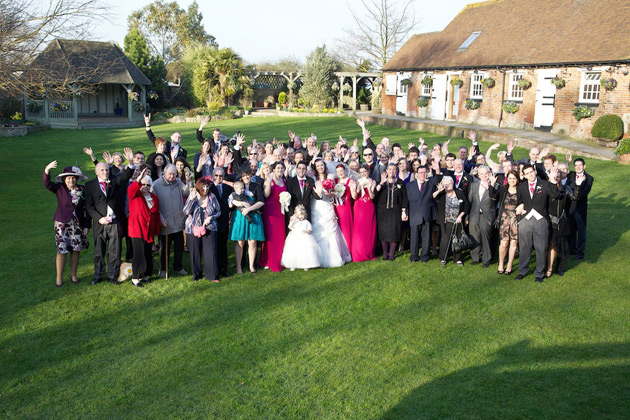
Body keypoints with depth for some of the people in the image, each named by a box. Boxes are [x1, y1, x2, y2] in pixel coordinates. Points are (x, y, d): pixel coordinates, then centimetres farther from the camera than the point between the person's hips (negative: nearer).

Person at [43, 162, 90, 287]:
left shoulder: (83, 190, 2)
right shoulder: (60, 189, 0)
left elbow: (87, 209, 4)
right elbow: (46, 183, -18)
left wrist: (87, 225, 2)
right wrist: (47, 169, -34)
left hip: (78, 225, 2)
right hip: (62, 224, -2)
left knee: (76, 250, 7)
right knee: (62, 250, -3)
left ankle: (73, 275, 22)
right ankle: (59, 278, 8)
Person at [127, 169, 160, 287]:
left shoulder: (154, 198, 11)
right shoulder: (135, 195, -2)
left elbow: (157, 215, 14)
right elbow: (130, 190, -28)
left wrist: (156, 231, 13)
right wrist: (139, 179, -42)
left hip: (149, 231, 5)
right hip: (137, 230, -5)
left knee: (148, 254, 10)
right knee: (139, 254, -6)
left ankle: (144, 275, 23)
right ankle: (135, 278, 2)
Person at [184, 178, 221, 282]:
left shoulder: (212, 197, 0)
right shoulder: (192, 197, -2)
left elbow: (218, 211, 9)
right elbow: (186, 212, -11)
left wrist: (211, 217, -10)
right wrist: (191, 199, -22)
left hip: (209, 228, 0)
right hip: (193, 229, 0)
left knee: (211, 252, -6)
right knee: (195, 253, 5)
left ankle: (212, 275, 5)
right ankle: (196, 275, 21)